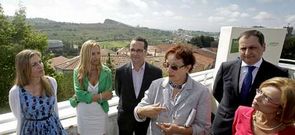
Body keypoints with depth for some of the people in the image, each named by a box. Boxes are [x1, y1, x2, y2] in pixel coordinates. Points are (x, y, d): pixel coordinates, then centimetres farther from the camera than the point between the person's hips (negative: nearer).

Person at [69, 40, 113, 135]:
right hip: (83, 113, 1)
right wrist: (100, 96, -22)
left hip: (100, 113, 0)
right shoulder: (78, 71, -11)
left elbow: (108, 95, -13)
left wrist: (86, 97, -16)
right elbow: (79, 93, -17)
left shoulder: (106, 72, -12)